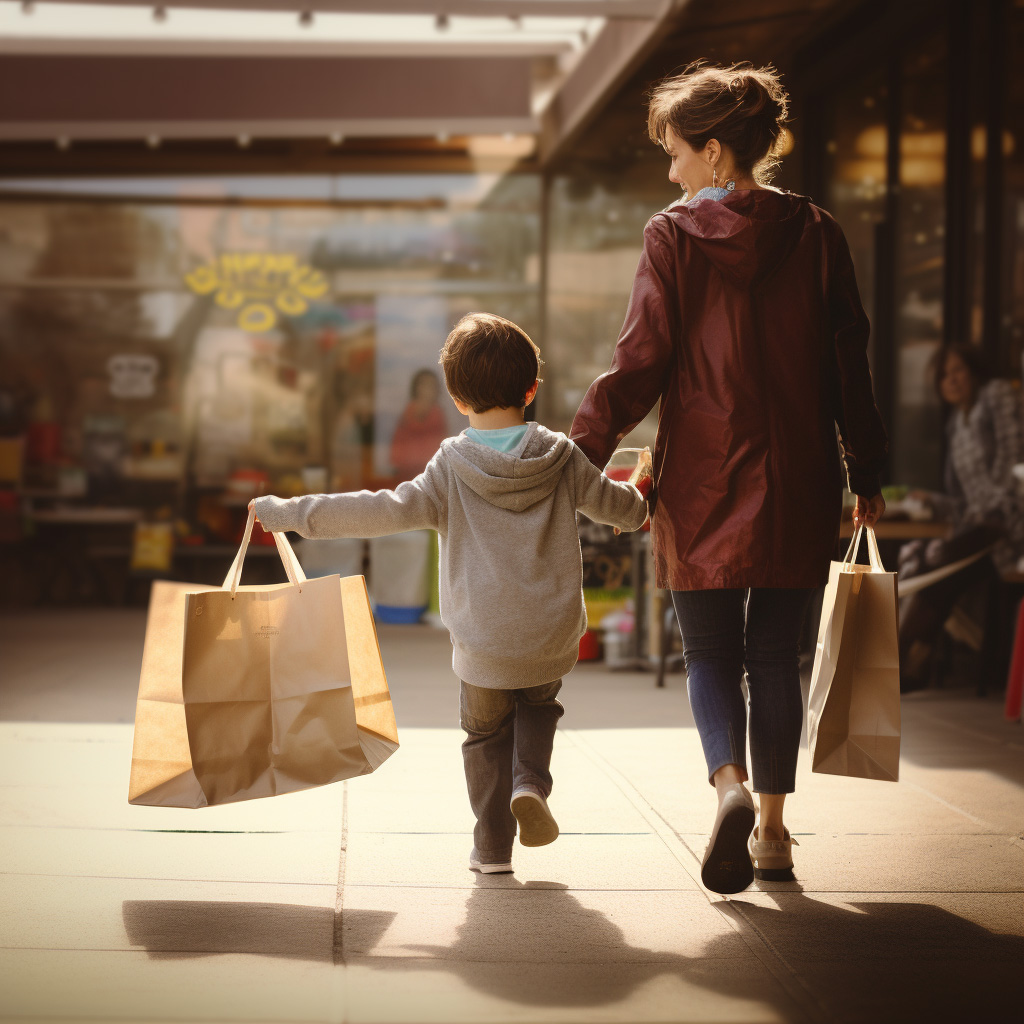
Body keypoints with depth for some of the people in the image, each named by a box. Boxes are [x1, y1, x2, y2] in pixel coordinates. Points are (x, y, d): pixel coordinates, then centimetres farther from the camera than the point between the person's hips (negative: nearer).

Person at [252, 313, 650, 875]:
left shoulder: (450, 470, -12)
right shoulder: (561, 458, -4)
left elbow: (388, 510, -21)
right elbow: (617, 503, 9)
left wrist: (292, 513, -16)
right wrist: (642, 503, 35)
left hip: (482, 644, -2)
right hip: (554, 637, 2)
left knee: (486, 732, 20)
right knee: (539, 707, 29)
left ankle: (492, 845, 20)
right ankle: (530, 782, 2)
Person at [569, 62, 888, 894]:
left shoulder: (673, 237, -6)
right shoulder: (817, 234, 2)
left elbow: (640, 365, -8)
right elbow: (849, 362, 5)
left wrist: (582, 452, -1)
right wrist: (867, 473, 12)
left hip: (705, 481, -2)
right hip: (799, 480, 2)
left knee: (710, 652, 7)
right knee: (777, 653, 12)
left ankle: (731, 784, -18)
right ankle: (773, 830, 13)